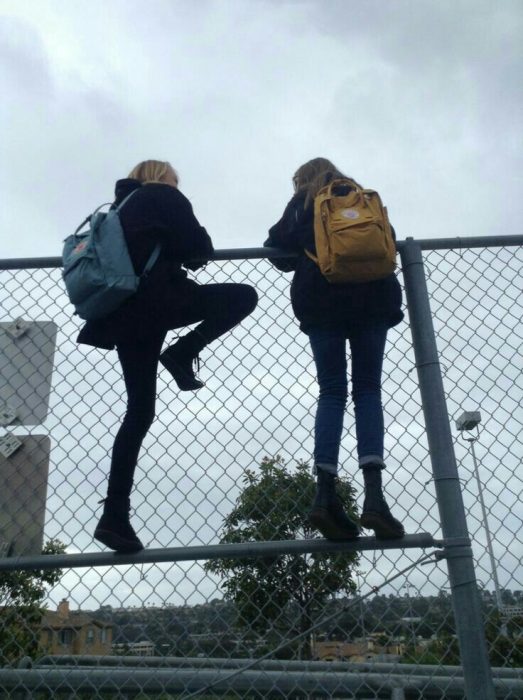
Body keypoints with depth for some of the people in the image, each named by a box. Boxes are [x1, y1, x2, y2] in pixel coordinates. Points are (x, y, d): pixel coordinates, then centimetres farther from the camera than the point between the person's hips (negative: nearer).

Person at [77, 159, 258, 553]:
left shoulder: (121, 207, 29)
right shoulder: (164, 196, 9)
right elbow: (200, 247, -1)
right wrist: (186, 257, 21)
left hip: (123, 312, 7)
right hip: (156, 298, -7)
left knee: (139, 410, 6)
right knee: (244, 296, 5)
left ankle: (115, 516, 1)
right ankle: (184, 353, -10)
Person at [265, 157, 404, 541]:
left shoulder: (302, 203, 17)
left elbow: (278, 247, 7)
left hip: (320, 301, -1)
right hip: (371, 296, 1)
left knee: (332, 392, 0)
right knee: (368, 390, -1)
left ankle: (326, 494, -15)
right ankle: (374, 497, -17)